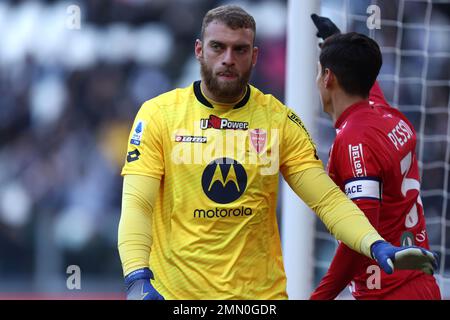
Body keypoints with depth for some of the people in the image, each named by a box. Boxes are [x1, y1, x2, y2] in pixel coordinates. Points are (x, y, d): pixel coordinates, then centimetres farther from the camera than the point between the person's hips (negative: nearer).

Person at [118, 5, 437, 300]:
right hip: (176, 290, -1)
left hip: (261, 290, 2)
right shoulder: (157, 114, -3)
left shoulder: (279, 119, 3)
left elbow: (326, 198, -1)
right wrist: (138, 279, -26)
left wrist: (376, 246, -18)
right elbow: (136, 204, -10)